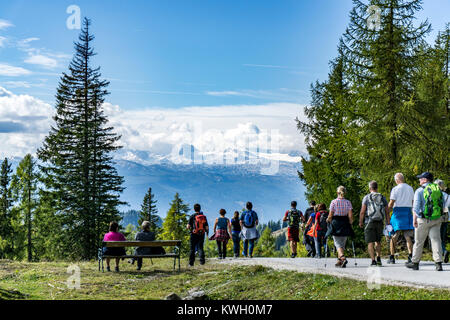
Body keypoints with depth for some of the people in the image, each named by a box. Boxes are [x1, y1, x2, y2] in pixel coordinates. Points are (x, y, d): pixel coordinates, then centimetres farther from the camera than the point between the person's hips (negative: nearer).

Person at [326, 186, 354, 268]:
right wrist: (350, 223, 10)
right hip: (345, 224, 3)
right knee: (342, 244, 15)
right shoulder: (348, 202, -1)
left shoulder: (333, 202, -6)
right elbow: (350, 216, -6)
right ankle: (339, 261, 19)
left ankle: (343, 258, -26)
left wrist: (328, 220, 12)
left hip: (335, 224, -3)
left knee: (338, 243, -3)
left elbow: (330, 216, -7)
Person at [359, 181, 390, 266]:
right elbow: (387, 212, 5)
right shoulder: (383, 198, 7)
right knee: (378, 241, 19)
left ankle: (373, 260, -10)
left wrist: (360, 222, 4)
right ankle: (378, 259, 9)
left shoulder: (366, 198, -3)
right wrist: (388, 223, 8)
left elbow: (362, 212, -6)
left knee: (370, 242, -1)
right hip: (380, 223, 3)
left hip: (370, 222, -3)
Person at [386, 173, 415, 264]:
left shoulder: (395, 189, -5)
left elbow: (391, 203, -9)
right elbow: (413, 201, 14)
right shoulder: (410, 188, 11)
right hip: (408, 212, 4)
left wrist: (387, 214, -1)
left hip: (398, 212, -4)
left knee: (393, 236, 2)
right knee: (408, 236, 5)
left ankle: (392, 257, 2)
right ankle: (410, 255, -7)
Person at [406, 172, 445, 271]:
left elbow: (416, 206, -11)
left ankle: (415, 262, 17)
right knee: (436, 240, 0)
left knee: (419, 241, 6)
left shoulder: (420, 190, -6)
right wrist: (441, 217, 19)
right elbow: (442, 204, 13)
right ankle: (438, 263, -9)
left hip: (424, 219, -4)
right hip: (437, 220, 4)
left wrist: (414, 219, -9)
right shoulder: (438, 189, 10)